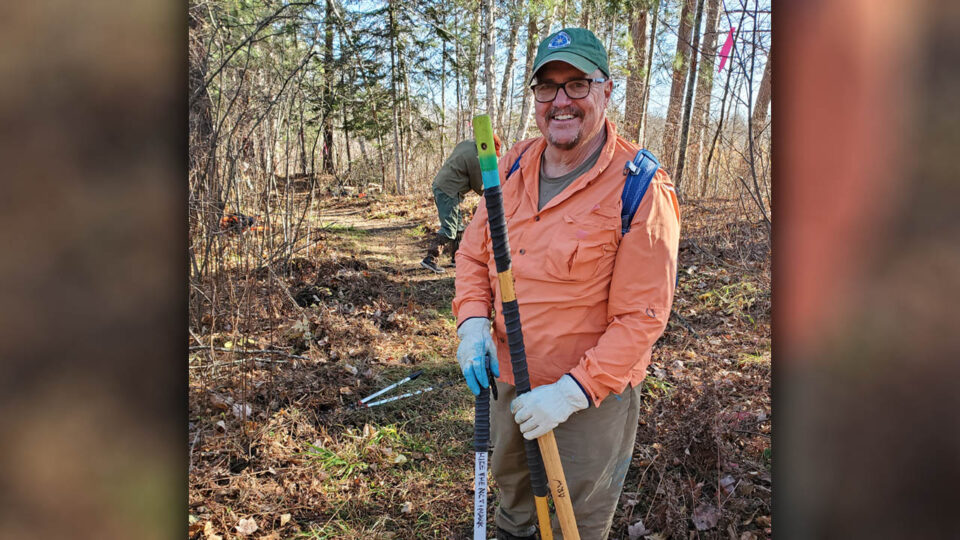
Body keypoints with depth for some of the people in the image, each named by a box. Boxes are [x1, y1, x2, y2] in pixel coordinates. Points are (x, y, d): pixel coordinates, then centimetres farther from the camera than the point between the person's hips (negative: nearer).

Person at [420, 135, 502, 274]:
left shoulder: (467, 143, 9)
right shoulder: (475, 158, -19)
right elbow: (478, 186, -7)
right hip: (448, 192, -11)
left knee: (458, 225, 18)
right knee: (448, 228, -10)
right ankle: (430, 259, -14)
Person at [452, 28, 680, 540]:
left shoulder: (640, 190, -21)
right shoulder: (514, 165, -2)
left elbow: (641, 317, -21)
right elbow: (474, 253, 6)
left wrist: (572, 392, -24)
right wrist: (473, 320, -11)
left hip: (593, 395, -5)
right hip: (510, 380, 6)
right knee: (510, 485, 30)